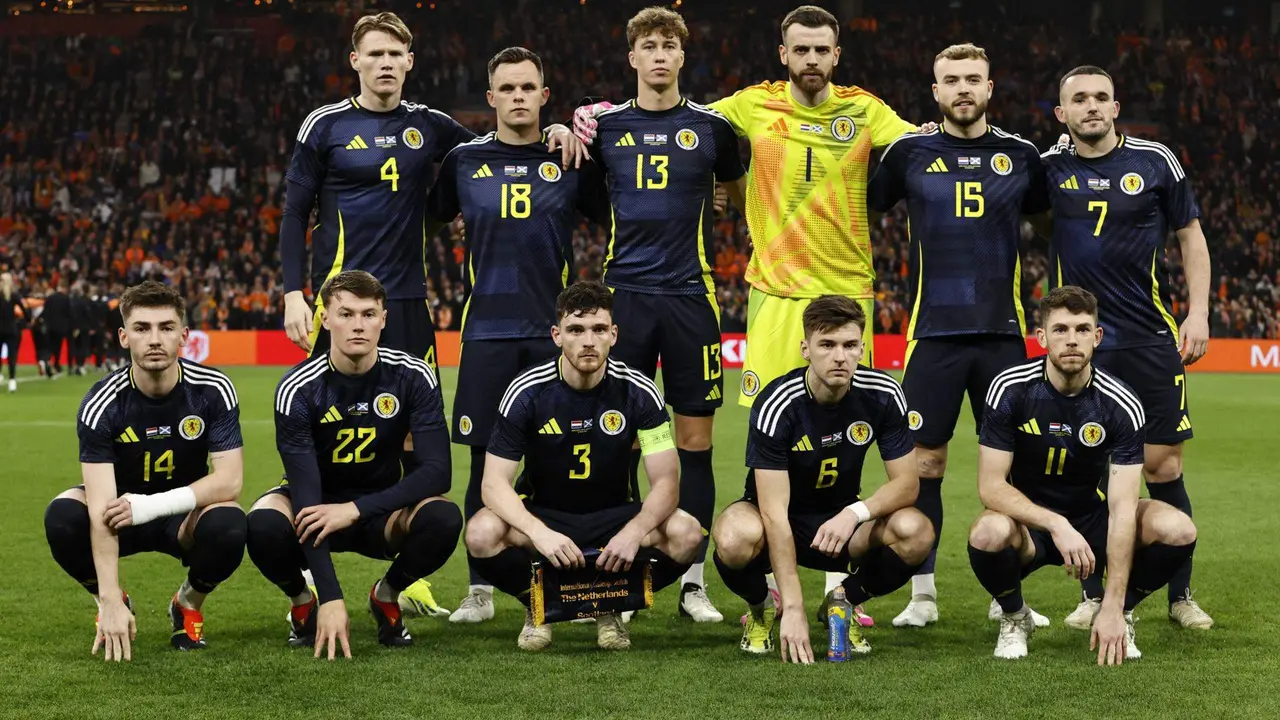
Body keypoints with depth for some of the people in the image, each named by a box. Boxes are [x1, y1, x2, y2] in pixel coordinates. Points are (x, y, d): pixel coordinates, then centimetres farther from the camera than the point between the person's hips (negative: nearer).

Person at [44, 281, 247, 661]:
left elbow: (230, 480, -21)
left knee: (228, 526, -34)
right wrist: (111, 601, -40)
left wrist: (156, 504, -35)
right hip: (123, 510, 0)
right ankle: (111, 605, 0)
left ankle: (189, 604, 1)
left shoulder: (212, 390, -18)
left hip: (185, 515, 0)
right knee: (62, 517, -31)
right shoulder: (101, 404, -23)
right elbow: (102, 507, -30)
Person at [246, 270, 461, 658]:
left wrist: (355, 509, -31)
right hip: (319, 506, -1)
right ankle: (303, 602, 0)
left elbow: (437, 471, -19)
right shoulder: (298, 389, -21)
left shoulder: (413, 378, -15)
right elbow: (306, 492, -27)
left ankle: (387, 596, 2)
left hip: (382, 508, 1)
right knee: (264, 525, -35)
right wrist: (331, 599, -36)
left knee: (443, 519, -31)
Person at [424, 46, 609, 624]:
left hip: (556, 332, 0)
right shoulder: (464, 161, 6)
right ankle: (480, 590, 11)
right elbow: (428, 218, 18)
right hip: (487, 332, 1)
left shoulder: (571, 161, 5)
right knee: (486, 462, 2)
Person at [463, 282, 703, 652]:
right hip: (542, 516, -1)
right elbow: (494, 483, -17)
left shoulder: (638, 392, -11)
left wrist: (634, 531, -35)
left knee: (686, 534, -28)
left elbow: (665, 482, -13)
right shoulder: (527, 392, -14)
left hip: (614, 517, 1)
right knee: (482, 534, -33)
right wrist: (540, 533, -36)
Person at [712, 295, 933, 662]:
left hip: (841, 521, 3)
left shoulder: (883, 395, -15)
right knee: (736, 538, -38)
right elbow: (774, 513, -30)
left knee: (916, 532, -27)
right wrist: (793, 609, -36)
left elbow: (907, 483, -9)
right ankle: (761, 610, -1)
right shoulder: (777, 405, -26)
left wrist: (856, 513, -31)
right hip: (780, 522, -3)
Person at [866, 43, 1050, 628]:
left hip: (1003, 332, 1)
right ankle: (921, 595, 10)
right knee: (924, 460, 0)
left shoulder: (1020, 156, 8)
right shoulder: (911, 152, 4)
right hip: (934, 331, -1)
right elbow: (863, 207, 17)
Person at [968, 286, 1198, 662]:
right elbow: (991, 486, -18)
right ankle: (1014, 618, -3)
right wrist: (1056, 525, -35)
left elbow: (1121, 509, -20)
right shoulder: (1011, 389, -16)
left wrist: (1113, 607, -28)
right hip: (1027, 521, -1)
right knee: (988, 534, -37)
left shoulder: (1122, 405, -16)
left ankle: (1121, 616, 4)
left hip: (1092, 517, 2)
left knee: (1177, 529, -25)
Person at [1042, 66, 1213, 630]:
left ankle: (1181, 595, 13)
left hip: (1151, 340, 0)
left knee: (1163, 467, 0)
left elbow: (1190, 237, 10)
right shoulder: (1049, 168, 3)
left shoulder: (1156, 161, 2)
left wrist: (1198, 313, 2)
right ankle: (1094, 595, 13)